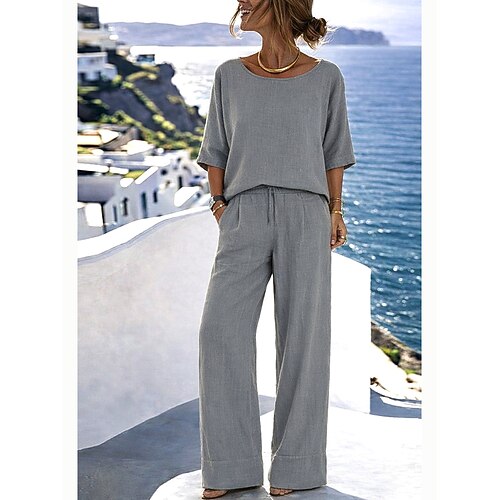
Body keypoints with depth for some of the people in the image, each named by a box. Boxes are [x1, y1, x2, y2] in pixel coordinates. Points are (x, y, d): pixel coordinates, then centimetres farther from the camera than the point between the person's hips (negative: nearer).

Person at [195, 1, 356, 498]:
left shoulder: (325, 77, 7)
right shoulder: (230, 75, 12)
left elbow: (334, 152, 13)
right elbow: (216, 152, 15)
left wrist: (335, 212, 7)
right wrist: (219, 204, 4)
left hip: (305, 213, -1)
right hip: (244, 214, 2)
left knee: (301, 335, -1)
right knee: (221, 329, -9)